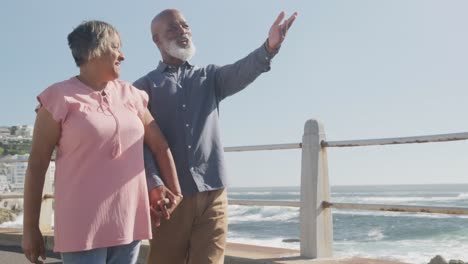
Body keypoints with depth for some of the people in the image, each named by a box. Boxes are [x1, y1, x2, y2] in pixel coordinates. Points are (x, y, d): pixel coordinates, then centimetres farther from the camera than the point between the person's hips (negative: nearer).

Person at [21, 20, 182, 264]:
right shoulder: (60, 97, -4)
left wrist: (175, 192, 18)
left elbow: (160, 146, 17)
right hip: (83, 225, -5)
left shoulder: (130, 95, 10)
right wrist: (30, 229, -4)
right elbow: (37, 164, -4)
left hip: (128, 221, 5)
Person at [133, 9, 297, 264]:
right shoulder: (144, 87, 5)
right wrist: (154, 184, -22)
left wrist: (270, 47, -30)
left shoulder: (209, 77, 12)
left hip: (212, 194, 2)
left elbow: (240, 72, -9)